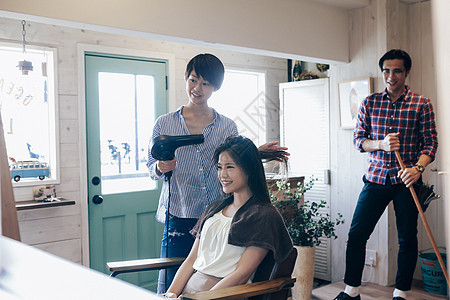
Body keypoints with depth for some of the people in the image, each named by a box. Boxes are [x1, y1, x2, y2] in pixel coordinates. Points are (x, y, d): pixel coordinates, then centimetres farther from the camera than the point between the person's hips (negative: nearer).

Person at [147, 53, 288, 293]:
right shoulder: (164, 124, 5)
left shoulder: (227, 127, 6)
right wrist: (160, 168, -11)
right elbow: (151, 168, 10)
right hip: (178, 220, 0)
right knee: (170, 288, 3)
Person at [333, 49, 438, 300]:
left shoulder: (422, 104, 0)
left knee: (407, 239, 6)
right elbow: (358, 140, 5)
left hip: (406, 180, -1)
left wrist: (418, 168, -21)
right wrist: (382, 144, -15)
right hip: (376, 177, 2)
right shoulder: (370, 103, 6)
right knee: (357, 234, 1)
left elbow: (430, 143, -3)